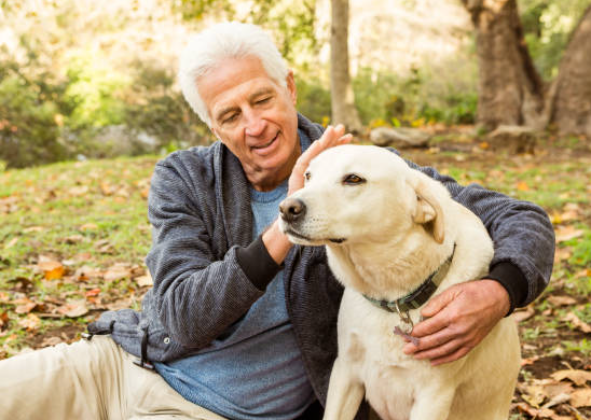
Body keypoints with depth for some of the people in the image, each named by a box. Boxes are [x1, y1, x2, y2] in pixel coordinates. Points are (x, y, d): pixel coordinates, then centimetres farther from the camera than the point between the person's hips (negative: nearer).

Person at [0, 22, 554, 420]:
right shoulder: (182, 180, -3)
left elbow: (522, 221, -7)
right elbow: (182, 322, -15)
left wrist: (498, 293, -31)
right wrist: (282, 232, -29)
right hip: (121, 362, 3)